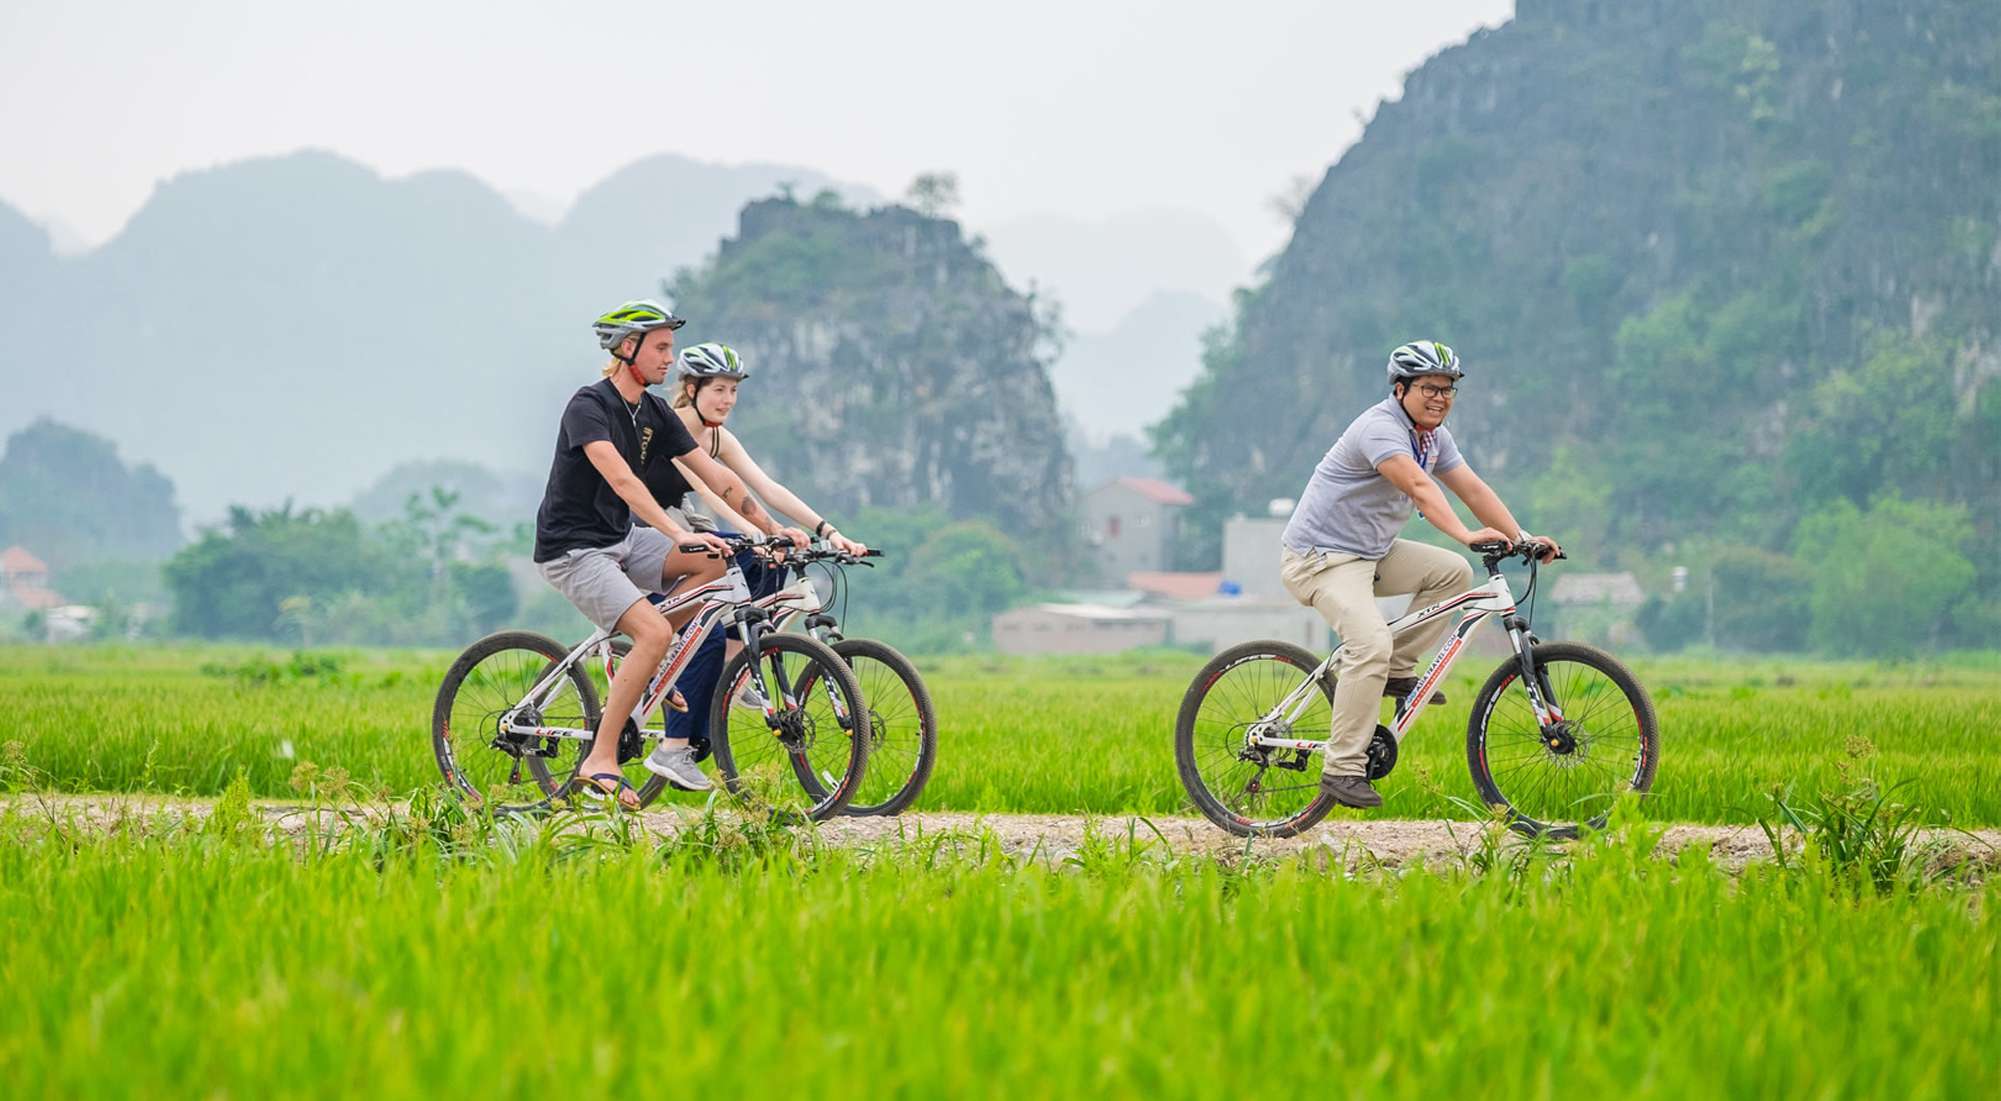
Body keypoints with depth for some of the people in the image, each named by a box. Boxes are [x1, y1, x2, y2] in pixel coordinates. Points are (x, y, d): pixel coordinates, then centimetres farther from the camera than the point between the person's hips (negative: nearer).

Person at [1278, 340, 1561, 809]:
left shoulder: (1433, 435, 7)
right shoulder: (1380, 429, -23)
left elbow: (1472, 488, 5)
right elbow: (1419, 487, -37)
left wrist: (1523, 537, -6)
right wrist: (1466, 535, -50)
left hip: (1370, 551, 9)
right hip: (1322, 556, -9)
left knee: (1453, 572, 0)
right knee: (1371, 644, -27)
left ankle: (1397, 669, 7)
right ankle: (1341, 769, -23)